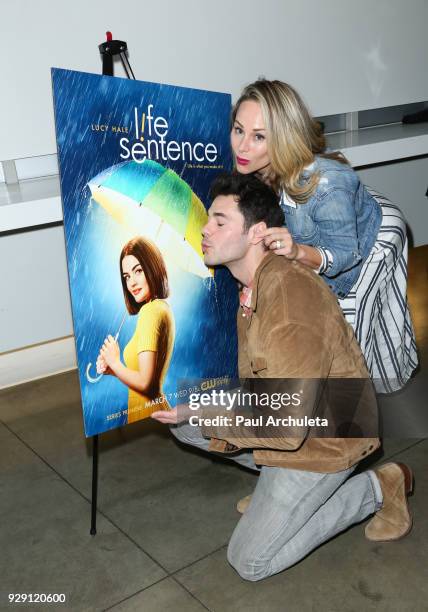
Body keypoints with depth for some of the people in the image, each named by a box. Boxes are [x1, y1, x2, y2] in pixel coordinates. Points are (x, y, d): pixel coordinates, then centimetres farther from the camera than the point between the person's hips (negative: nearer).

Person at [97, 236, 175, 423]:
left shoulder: (151, 311, -18)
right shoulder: (162, 307, 10)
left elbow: (145, 382, -21)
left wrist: (114, 362, -7)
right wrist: (111, 369, 5)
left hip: (147, 415, -9)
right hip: (152, 409, 9)